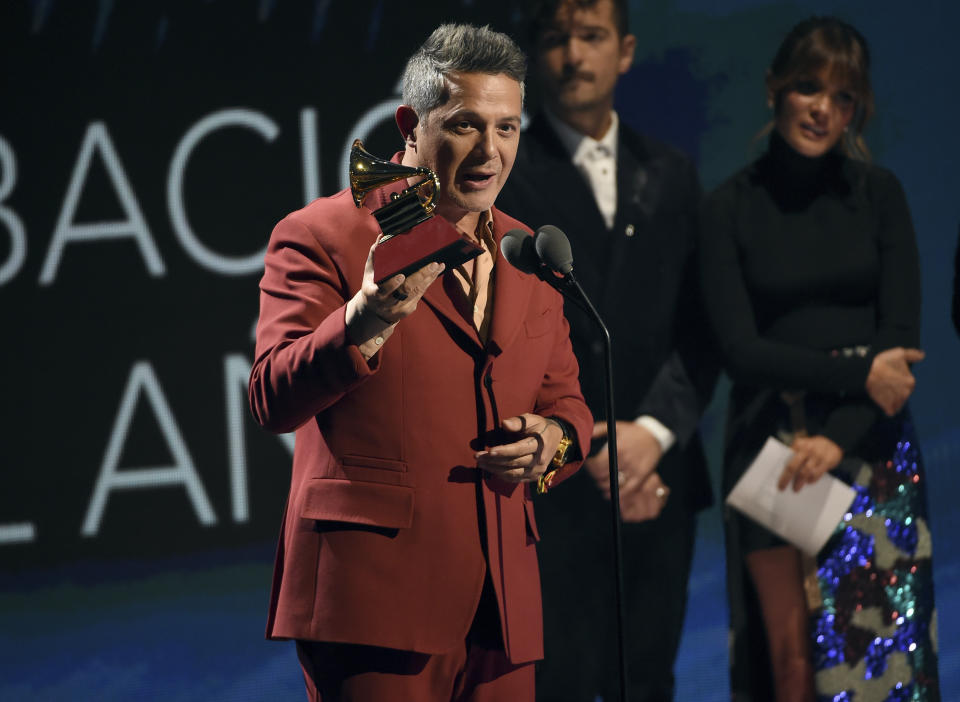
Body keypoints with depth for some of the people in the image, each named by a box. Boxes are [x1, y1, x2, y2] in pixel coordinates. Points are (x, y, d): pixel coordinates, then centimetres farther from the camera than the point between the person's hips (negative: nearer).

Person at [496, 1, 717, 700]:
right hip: (550, 491, -4)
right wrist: (591, 453, -11)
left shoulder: (671, 177, 14)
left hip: (657, 486, 4)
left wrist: (655, 430, -9)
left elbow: (700, 328, 9)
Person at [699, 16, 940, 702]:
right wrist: (857, 373, -13)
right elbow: (740, 348, -5)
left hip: (868, 446, 1)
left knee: (874, 643, -2)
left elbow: (901, 331, -1)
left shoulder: (878, 193, 4)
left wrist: (838, 438, -13)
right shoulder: (731, 207, 0)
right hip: (771, 445, -1)